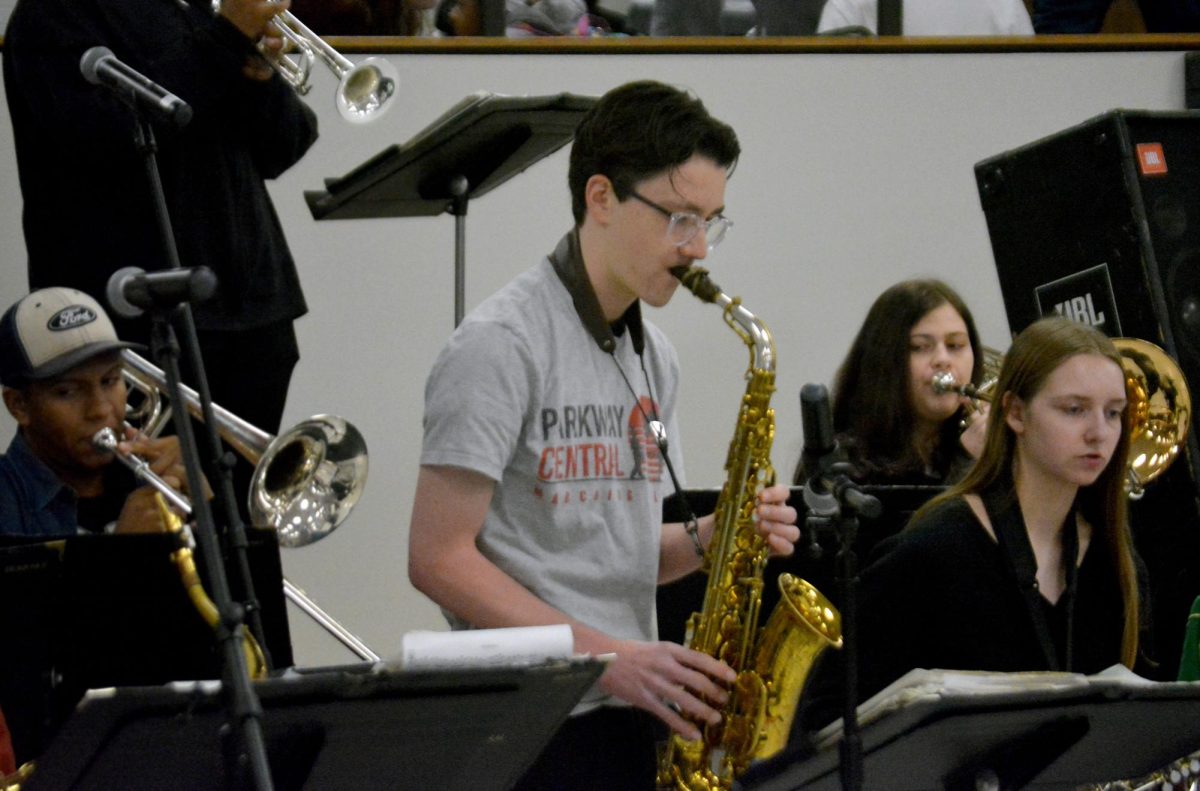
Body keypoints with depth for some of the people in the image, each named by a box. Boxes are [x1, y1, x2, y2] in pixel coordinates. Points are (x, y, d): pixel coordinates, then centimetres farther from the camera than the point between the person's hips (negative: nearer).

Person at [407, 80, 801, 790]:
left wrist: (707, 541, 1)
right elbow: (439, 558, -15)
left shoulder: (654, 355, 15)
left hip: (636, 726, 7)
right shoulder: (502, 345, -10)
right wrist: (611, 658, -19)